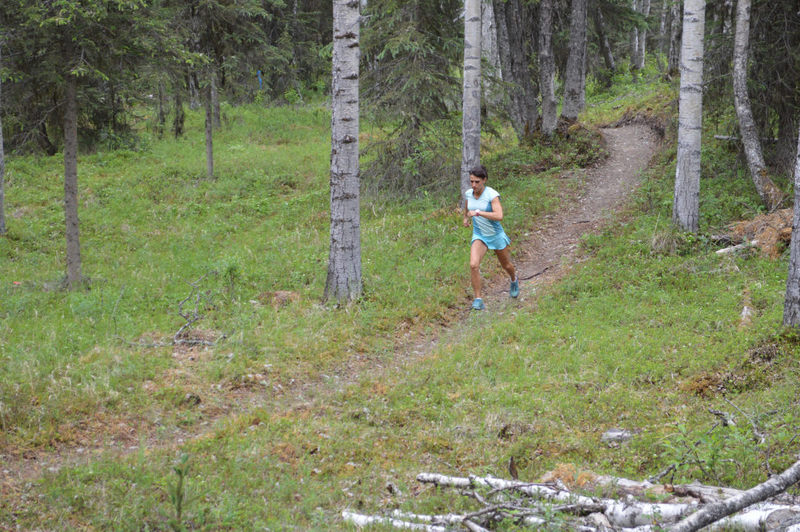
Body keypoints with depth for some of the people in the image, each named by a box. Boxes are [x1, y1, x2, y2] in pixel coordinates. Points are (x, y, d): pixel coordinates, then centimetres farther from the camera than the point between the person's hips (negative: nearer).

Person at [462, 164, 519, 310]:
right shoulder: (468, 193, -5)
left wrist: (477, 212, -35)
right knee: (473, 265, -22)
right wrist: (465, 217, 17)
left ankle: (514, 280, 55)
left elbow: (499, 216, -35)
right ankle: (478, 300, -14)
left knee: (506, 266, 19)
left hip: (496, 235, -3)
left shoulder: (492, 194, -22)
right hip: (479, 236, 3)